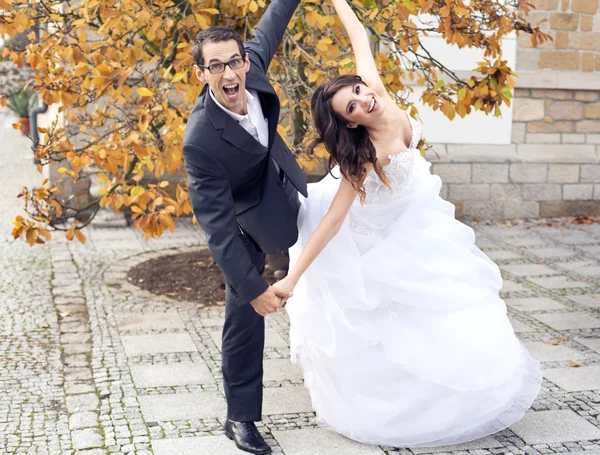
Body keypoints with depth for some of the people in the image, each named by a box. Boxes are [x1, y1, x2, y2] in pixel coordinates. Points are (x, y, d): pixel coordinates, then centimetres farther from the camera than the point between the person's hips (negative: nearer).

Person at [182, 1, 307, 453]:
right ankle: (241, 416, 13)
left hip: (282, 185, 7)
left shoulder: (252, 65, -25)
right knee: (244, 312, -1)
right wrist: (253, 288, -38)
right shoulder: (201, 140, -40)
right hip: (246, 216, -6)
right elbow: (216, 224, -37)